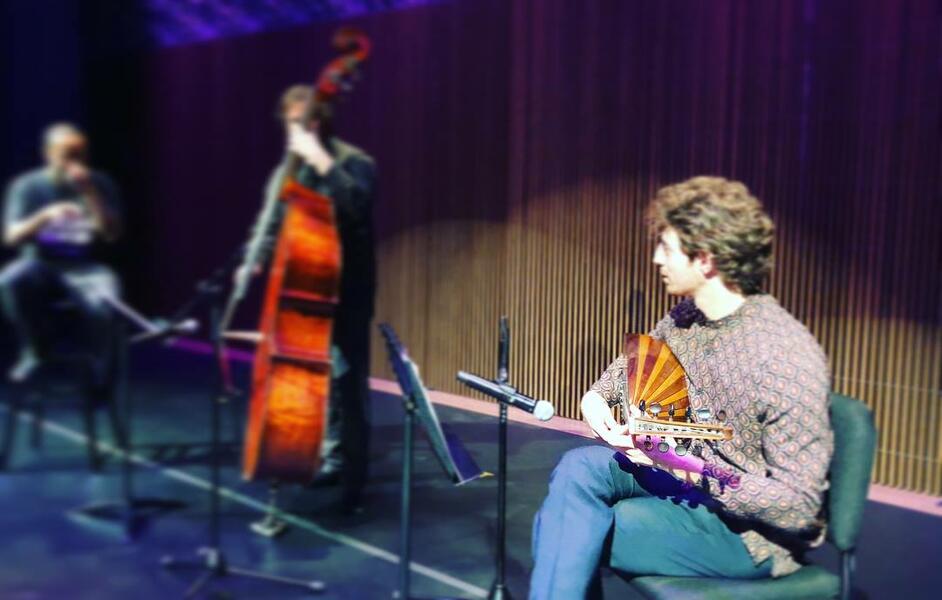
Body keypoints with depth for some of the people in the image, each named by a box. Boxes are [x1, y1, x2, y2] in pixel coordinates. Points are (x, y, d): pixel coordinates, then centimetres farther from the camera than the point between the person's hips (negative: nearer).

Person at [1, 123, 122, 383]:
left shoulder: (99, 184, 2)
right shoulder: (27, 185, 1)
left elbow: (112, 234, -8)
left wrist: (89, 193, -18)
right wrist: (45, 217, -26)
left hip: (85, 267, -1)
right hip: (41, 264, 1)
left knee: (104, 303, -35)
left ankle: (101, 368, -7)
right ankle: (35, 351, -6)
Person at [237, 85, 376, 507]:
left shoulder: (354, 163, -8)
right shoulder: (289, 170, 12)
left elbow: (357, 203, -29)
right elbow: (270, 223, 9)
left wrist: (322, 160, -30)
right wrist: (253, 261, -8)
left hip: (346, 290, -7)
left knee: (345, 376, -6)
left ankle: (353, 474, 3)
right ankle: (330, 458, 27)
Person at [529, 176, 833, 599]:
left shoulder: (785, 357, -27)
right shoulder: (686, 316, -3)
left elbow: (798, 508, -26)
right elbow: (634, 361, 21)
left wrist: (691, 469, -35)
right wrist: (598, 396, 0)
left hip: (750, 529, -7)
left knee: (575, 535, -17)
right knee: (580, 467, -16)